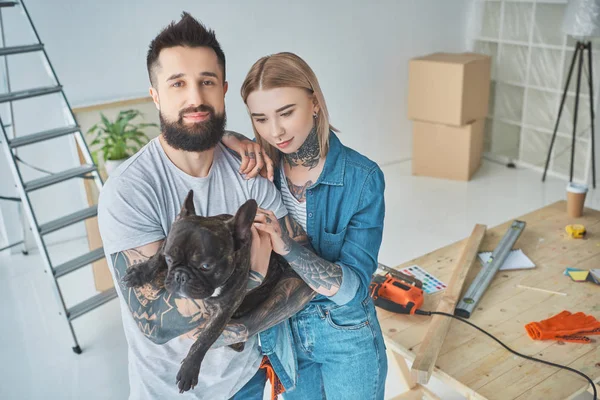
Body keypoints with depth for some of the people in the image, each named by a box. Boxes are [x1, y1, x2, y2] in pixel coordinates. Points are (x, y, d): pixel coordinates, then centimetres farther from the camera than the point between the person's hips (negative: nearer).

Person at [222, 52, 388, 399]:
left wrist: (285, 244, -40)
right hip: (281, 329, 3)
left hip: (346, 333, -3)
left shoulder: (362, 178, -22)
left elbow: (353, 286, -24)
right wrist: (233, 141, -25)